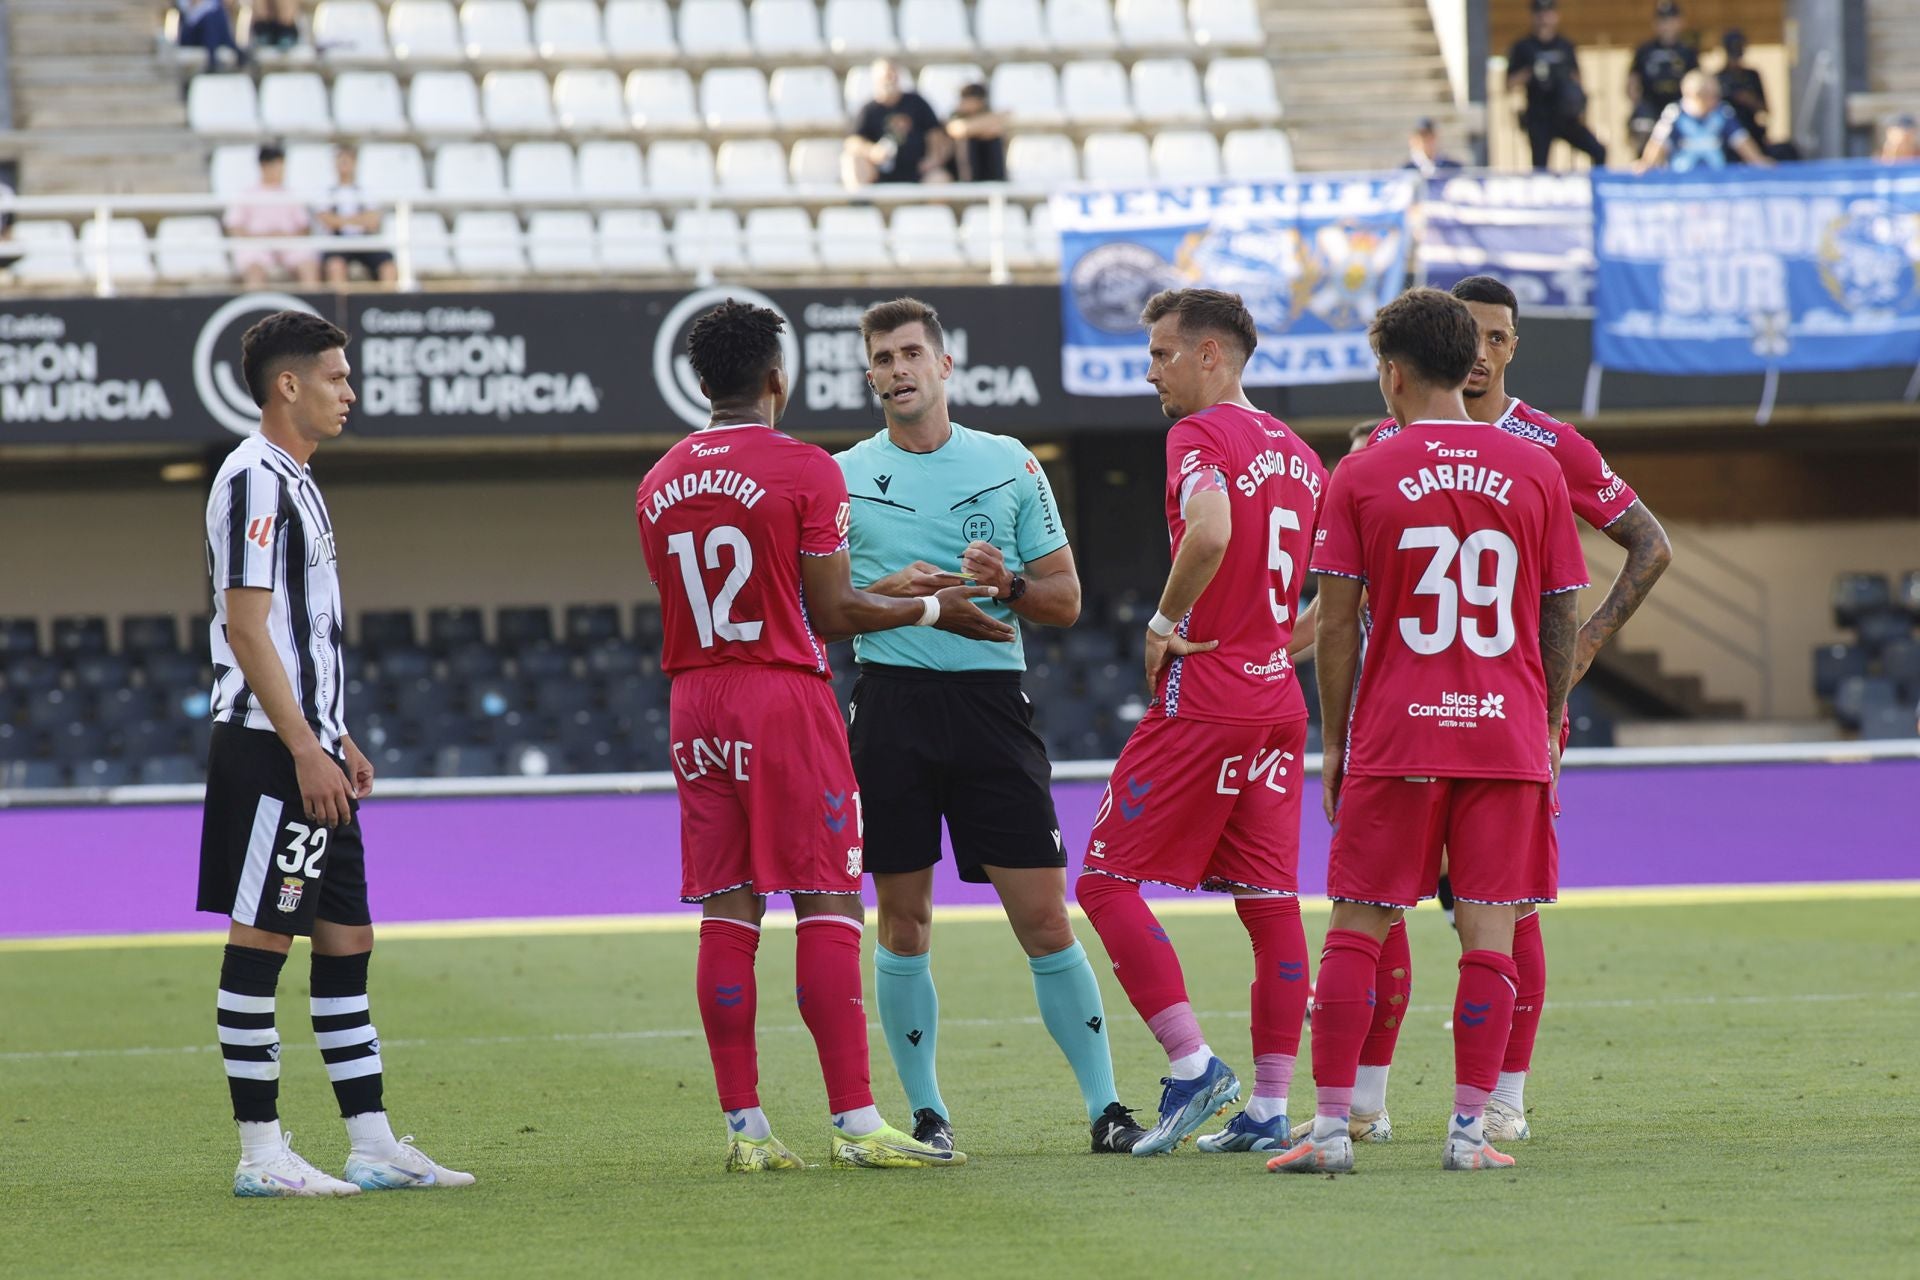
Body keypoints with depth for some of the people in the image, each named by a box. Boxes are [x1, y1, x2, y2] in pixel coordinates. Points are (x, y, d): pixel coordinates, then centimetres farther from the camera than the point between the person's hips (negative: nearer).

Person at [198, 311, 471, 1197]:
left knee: (346, 940, 10)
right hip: (268, 751, -10)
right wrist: (305, 750, -20)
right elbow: (245, 627, -19)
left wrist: (338, 740, 21)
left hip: (308, 750, 10)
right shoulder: (254, 479, -13)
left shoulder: (295, 481, 18)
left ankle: (374, 1146, 13)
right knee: (260, 940, -5)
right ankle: (260, 1152, -2)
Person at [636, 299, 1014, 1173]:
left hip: (697, 705, 5)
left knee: (726, 913, 5)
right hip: (787, 693, -5)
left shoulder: (659, 485, 10)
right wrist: (933, 609, 5)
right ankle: (854, 1122, -9)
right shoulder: (804, 470, -8)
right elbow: (833, 613, -9)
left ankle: (744, 1125, 4)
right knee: (828, 909, -4)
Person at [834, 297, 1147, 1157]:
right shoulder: (842, 479, 8)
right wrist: (887, 595, -9)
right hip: (892, 705, 0)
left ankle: (1105, 1107, 1)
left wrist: (1007, 586, -10)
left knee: (1046, 922, -4)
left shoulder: (1011, 465, 9)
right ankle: (925, 1110, 13)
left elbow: (1064, 601, 10)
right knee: (904, 924, 2)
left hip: (993, 699, 0)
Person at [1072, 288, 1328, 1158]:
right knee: (1270, 903, 6)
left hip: (1202, 702, -8)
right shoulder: (1297, 452, 15)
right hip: (1277, 698, 8)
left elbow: (1211, 533, -29)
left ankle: (1192, 1065, -9)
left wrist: (1164, 622, -15)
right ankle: (1268, 1110, 7)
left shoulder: (1200, 435, -10)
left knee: (1108, 878, -1)